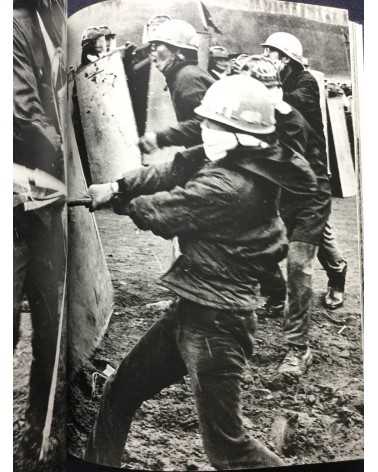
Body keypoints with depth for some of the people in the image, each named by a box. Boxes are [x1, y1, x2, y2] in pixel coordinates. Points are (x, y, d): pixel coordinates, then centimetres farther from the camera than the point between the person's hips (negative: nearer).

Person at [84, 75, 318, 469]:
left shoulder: (229, 187, -25)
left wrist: (116, 200, 6)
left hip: (214, 319, -10)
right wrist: (117, 186, -10)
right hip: (194, 307, 10)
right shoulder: (240, 161, 4)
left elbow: (162, 212, -13)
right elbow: (172, 171, 2)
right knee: (120, 392, 21)